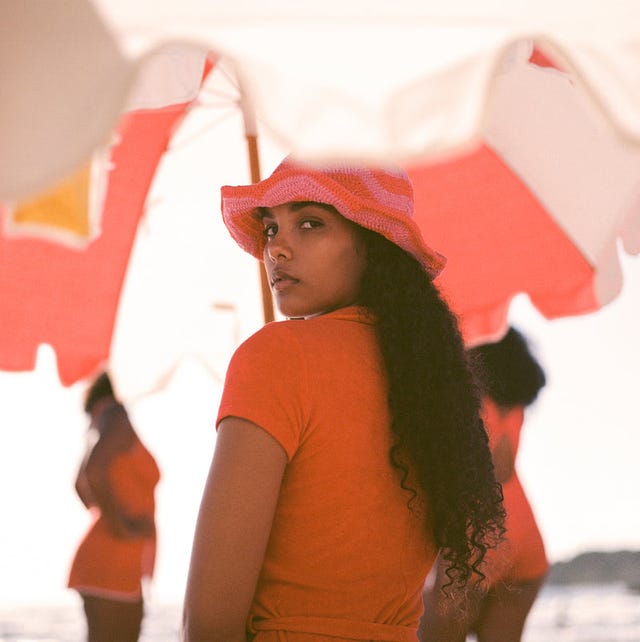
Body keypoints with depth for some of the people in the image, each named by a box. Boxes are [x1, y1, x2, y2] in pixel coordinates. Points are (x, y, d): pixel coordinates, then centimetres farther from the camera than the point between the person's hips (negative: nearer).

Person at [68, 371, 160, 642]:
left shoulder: (104, 421, 17)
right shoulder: (118, 417, -11)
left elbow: (82, 483, 31)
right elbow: (93, 472, -28)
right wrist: (118, 525, -18)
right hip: (113, 570, -10)